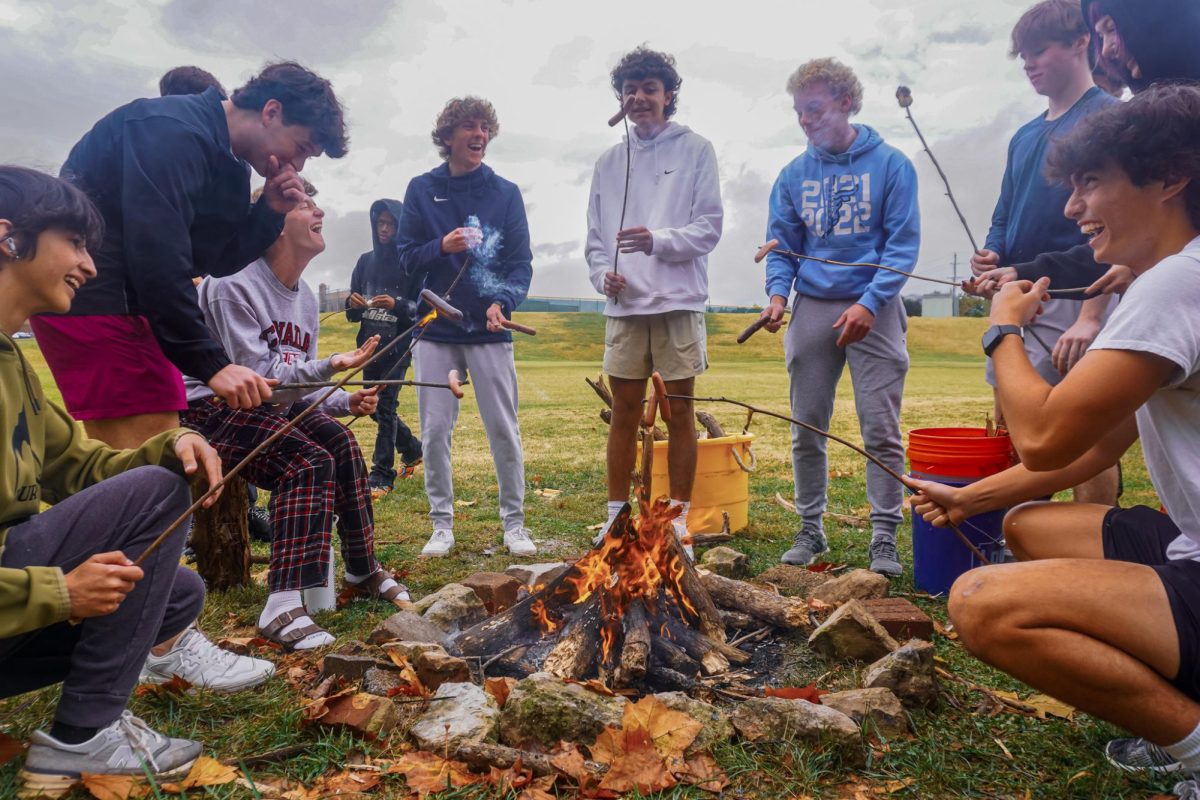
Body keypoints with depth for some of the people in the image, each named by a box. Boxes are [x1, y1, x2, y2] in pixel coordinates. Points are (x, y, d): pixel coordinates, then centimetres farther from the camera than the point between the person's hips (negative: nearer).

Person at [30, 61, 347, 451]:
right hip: (83, 289, -10)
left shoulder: (226, 161, 11)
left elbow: (220, 258, 12)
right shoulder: (172, 131, -18)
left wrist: (271, 212, -5)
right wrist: (212, 362, -28)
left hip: (123, 293, 10)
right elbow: (157, 257, -27)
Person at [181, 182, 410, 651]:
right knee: (308, 462, -28)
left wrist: (345, 402, -8)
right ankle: (284, 605, -31)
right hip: (209, 409, -8)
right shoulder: (235, 285, -19)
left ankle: (362, 570, 0)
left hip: (271, 406, 8)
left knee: (340, 443, -14)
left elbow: (297, 386, 10)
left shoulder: (304, 297, 6)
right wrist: (329, 367, -33)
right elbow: (258, 379, -23)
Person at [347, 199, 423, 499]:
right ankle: (412, 448, 34)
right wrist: (353, 304, -9)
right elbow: (352, 313, 14)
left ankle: (381, 475, -1)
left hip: (398, 345, -6)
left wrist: (397, 305, -23)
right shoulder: (366, 261, 11)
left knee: (385, 406, -8)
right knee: (373, 406, 12)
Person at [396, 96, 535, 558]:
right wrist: (442, 247, -16)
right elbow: (406, 256, 5)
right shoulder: (422, 190, 6)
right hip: (436, 331, 1)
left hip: (490, 331, -1)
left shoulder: (506, 192, 4)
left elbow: (521, 262, 0)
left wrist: (504, 302, -19)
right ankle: (442, 525, 16)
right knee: (434, 431, 3)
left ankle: (514, 523, 14)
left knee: (504, 430, 1)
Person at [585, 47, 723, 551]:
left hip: (678, 301, -3)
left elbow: (709, 227, -4)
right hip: (624, 305, 3)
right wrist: (602, 274, -6)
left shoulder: (695, 150, 4)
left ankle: (679, 518, 13)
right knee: (624, 415, 8)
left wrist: (657, 239, -20)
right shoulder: (609, 161, 14)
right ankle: (616, 516, 17)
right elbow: (594, 236, 13)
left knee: (680, 413, 3)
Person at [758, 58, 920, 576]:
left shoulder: (890, 164, -2)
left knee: (881, 431, -2)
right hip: (811, 310, 3)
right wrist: (778, 292, -9)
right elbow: (781, 245, 10)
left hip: (873, 311, -3)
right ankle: (810, 530, 20)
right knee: (806, 429, 7)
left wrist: (869, 303, -17)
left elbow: (903, 245, -6)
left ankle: (885, 538, 8)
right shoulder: (793, 174, 8)